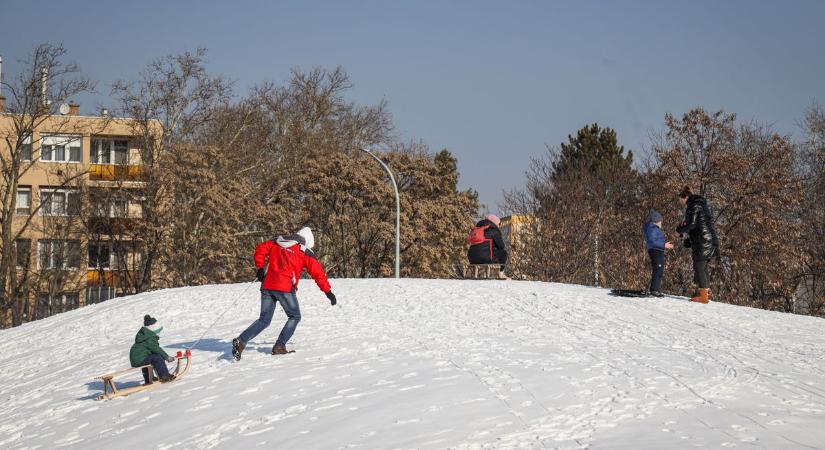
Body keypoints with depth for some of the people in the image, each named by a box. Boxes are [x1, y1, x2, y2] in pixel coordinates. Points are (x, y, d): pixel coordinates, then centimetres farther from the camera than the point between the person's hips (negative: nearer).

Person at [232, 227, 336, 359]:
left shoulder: (277, 243, 16)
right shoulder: (305, 252, 3)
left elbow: (260, 249, 12)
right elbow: (318, 272, 1)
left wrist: (260, 268, 16)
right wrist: (328, 292, 3)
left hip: (267, 285, 5)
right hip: (285, 288, -5)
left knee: (264, 320, 13)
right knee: (294, 317, 14)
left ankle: (241, 341, -5)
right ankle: (279, 346, 3)